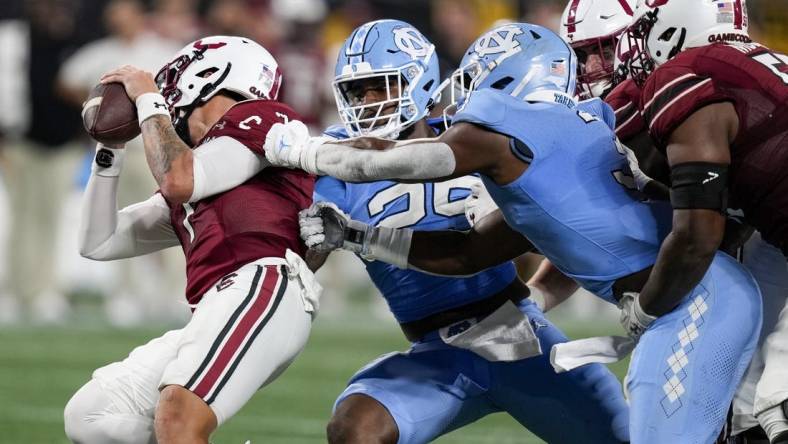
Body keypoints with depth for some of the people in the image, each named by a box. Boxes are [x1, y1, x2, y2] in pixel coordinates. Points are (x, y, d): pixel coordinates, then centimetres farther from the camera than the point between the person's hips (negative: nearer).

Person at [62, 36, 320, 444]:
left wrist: (148, 101, 10)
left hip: (262, 287, -10)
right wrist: (110, 149, 28)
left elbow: (178, 181, -5)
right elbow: (98, 243, 34)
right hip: (216, 309, 10)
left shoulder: (260, 119, 9)